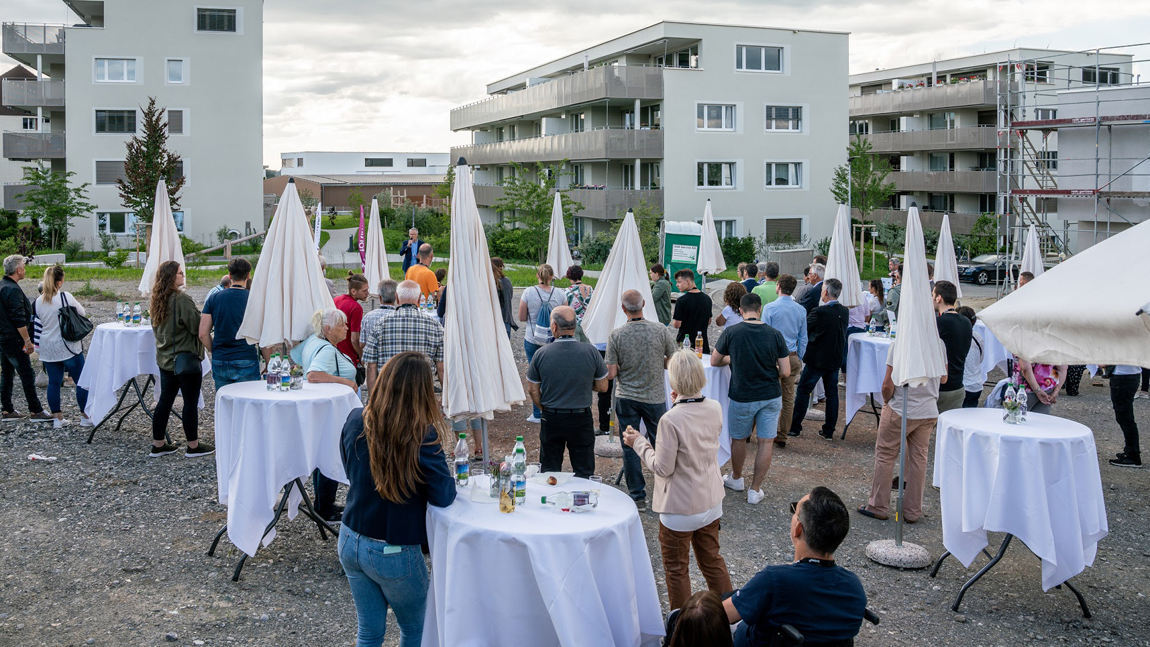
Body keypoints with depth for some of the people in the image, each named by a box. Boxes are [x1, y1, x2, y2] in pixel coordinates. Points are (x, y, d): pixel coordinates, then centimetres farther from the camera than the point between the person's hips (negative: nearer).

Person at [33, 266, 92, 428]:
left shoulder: (38, 302, -2)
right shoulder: (66, 297, -14)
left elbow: (39, 322, 12)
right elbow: (82, 313, -1)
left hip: (48, 349, 4)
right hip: (68, 346, -4)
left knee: (54, 382, 10)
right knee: (81, 381, 6)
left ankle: (57, 418, 14)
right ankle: (85, 416, 9)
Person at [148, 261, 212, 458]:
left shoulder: (156, 300, 7)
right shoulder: (181, 299, -19)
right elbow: (198, 326, -18)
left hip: (165, 358, 8)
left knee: (165, 400, 14)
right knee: (191, 402, 2)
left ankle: (158, 445, 19)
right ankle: (193, 446, 10)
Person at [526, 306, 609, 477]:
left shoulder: (541, 354, -10)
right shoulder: (591, 352, -11)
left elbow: (533, 390, -2)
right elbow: (602, 386, -2)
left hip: (551, 419, 1)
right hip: (581, 419, 0)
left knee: (549, 473, 15)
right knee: (584, 474, 11)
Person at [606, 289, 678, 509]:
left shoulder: (616, 335, -13)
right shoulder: (661, 330, -10)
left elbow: (611, 374, -11)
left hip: (626, 398, -1)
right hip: (655, 398, 1)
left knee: (630, 448, 8)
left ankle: (638, 496, 12)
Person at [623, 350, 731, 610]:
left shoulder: (671, 420, -28)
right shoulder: (715, 409, -7)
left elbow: (662, 468, -21)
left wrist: (638, 443, -7)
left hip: (680, 508, -6)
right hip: (711, 501, 6)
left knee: (676, 569, 13)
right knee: (712, 559, 24)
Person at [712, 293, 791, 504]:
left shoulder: (731, 333, -11)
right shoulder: (775, 335, -8)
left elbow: (714, 361, 3)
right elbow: (785, 371, -7)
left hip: (742, 397, -1)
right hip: (771, 396, 1)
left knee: (739, 439, 18)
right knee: (766, 442, 8)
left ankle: (736, 478, 38)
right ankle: (755, 490, 12)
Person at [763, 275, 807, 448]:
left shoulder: (770, 308, -10)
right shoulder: (801, 310, 4)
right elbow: (803, 339, 9)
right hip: (793, 357, 4)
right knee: (788, 398, 9)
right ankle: (782, 436, 15)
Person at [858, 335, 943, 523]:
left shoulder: (899, 343, -18)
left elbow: (888, 384, -16)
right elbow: (944, 379, 11)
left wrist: (886, 402, 2)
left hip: (901, 410, -5)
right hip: (929, 411, 5)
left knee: (885, 455, 9)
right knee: (919, 458, 11)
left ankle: (878, 507, 16)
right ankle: (913, 512, 19)